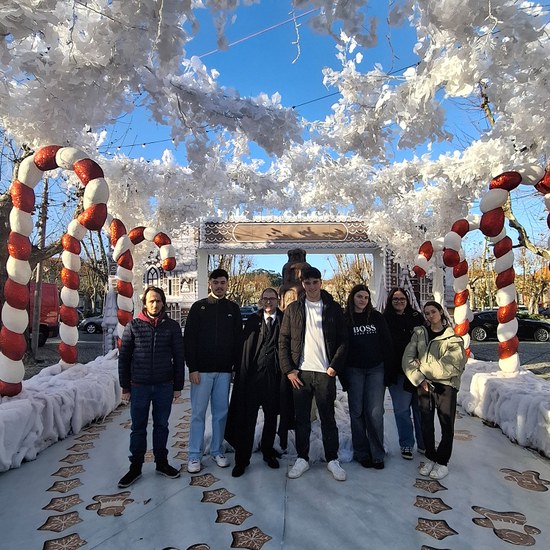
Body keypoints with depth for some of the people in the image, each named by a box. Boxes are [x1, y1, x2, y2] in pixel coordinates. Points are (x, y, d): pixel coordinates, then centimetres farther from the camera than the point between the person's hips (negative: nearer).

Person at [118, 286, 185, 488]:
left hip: (164, 386, 1)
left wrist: (178, 386, 1)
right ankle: (135, 467, 25)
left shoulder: (172, 326, -1)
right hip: (139, 386, 0)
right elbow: (124, 358, 1)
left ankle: (161, 462, 29)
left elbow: (178, 357, 2)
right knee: (138, 428, 10)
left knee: (161, 425, 13)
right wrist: (125, 387, -1)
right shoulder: (133, 325, -2)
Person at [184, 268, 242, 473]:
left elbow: (238, 340, 9)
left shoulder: (233, 309, 7)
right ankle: (194, 455, 13)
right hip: (202, 370, -2)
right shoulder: (198, 307, 0)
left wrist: (237, 366, 4)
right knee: (198, 413, 3)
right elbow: (189, 339, -4)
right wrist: (192, 368, -9)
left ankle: (217, 451, 23)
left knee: (221, 412, 9)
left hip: (224, 370, 2)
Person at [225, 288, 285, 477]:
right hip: (253, 375, 0)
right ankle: (242, 459, 15)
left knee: (271, 417, 14)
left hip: (274, 376, 0)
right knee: (247, 419, 3)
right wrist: (242, 372, -2)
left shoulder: (284, 321, 3)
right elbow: (244, 348, 4)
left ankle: (268, 451, 33)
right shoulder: (252, 321, 6)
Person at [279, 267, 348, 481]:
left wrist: (334, 367, -7)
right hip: (300, 372, 1)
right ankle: (302, 458, 24)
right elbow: (283, 341, 3)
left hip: (325, 373, -1)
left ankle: (332, 459, 22)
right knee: (301, 419, 10)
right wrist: (288, 370, -3)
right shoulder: (293, 309, 4)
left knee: (328, 418, 8)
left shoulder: (333, 308, 2)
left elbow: (343, 340, 1)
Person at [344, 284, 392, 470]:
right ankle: (362, 453, 17)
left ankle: (377, 454, 9)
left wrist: (389, 369, 2)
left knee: (375, 412, -3)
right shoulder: (345, 319, 2)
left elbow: (386, 343, 8)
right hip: (354, 371, 0)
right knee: (357, 411, 5)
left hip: (376, 369, 1)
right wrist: (342, 374, -2)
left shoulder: (377, 317, 7)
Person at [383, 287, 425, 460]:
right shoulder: (385, 320, 2)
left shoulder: (417, 317, 7)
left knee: (421, 407, 10)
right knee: (402, 409, 7)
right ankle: (406, 444, 22)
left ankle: (424, 443, 27)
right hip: (398, 372, -1)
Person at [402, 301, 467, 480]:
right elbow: (407, 358, -4)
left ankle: (442, 462, 23)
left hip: (446, 386, -3)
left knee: (447, 425, 7)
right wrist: (419, 379, -14)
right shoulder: (419, 333, 4)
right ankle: (430, 457, 29)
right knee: (426, 424, 11)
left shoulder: (453, 338, -6)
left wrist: (423, 366, -12)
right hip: (424, 385, 3)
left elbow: (449, 365, -18)